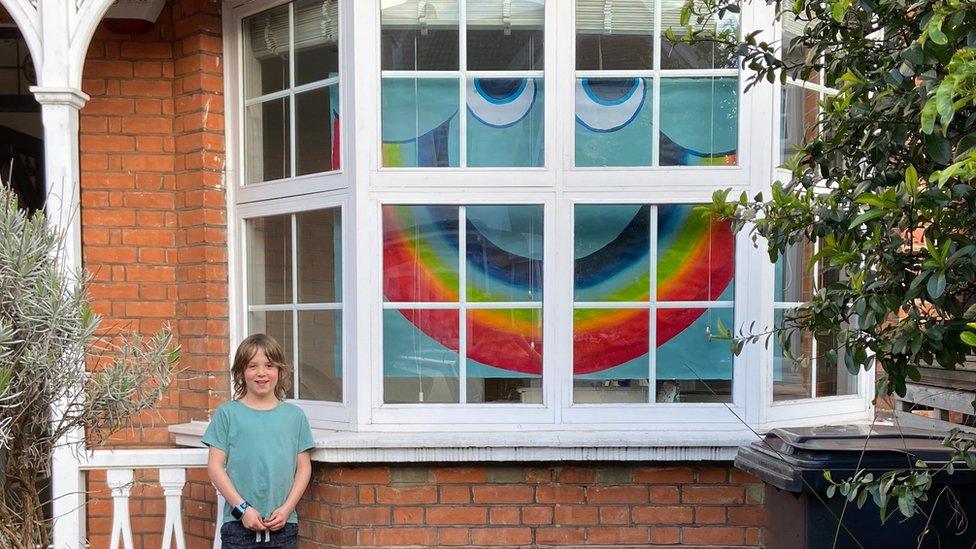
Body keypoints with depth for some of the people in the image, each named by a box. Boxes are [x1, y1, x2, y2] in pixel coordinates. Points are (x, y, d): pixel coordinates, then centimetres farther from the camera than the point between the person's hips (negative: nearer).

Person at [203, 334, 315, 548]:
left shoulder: (295, 415, 5)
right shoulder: (227, 413, 1)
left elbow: (304, 467, 6)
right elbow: (215, 466, -2)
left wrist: (286, 508, -5)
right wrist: (242, 508, -8)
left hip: (283, 525, 2)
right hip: (238, 524, -1)